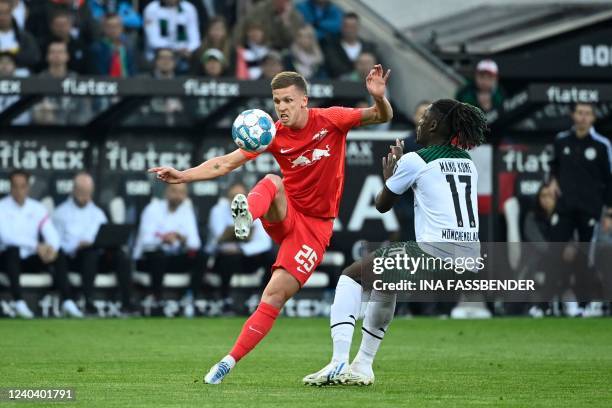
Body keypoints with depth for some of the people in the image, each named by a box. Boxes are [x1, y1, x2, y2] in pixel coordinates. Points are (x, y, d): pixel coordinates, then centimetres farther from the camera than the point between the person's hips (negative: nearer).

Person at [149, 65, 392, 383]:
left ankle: (228, 363, -9)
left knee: (275, 296, -12)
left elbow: (382, 117, -7)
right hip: (284, 215, 2)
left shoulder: (330, 120, -8)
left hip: (315, 224, -2)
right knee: (272, 182, -32)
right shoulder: (274, 135, -4)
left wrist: (379, 98, -30)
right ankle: (246, 216, -65)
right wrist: (184, 176, -18)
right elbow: (225, 164, -6)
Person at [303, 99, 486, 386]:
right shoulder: (468, 163, 16)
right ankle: (362, 365, 34)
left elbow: (382, 204, 10)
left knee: (352, 276, 9)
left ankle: (339, 363, -7)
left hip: (434, 253, -7)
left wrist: (388, 177, 31)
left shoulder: (415, 160, -2)